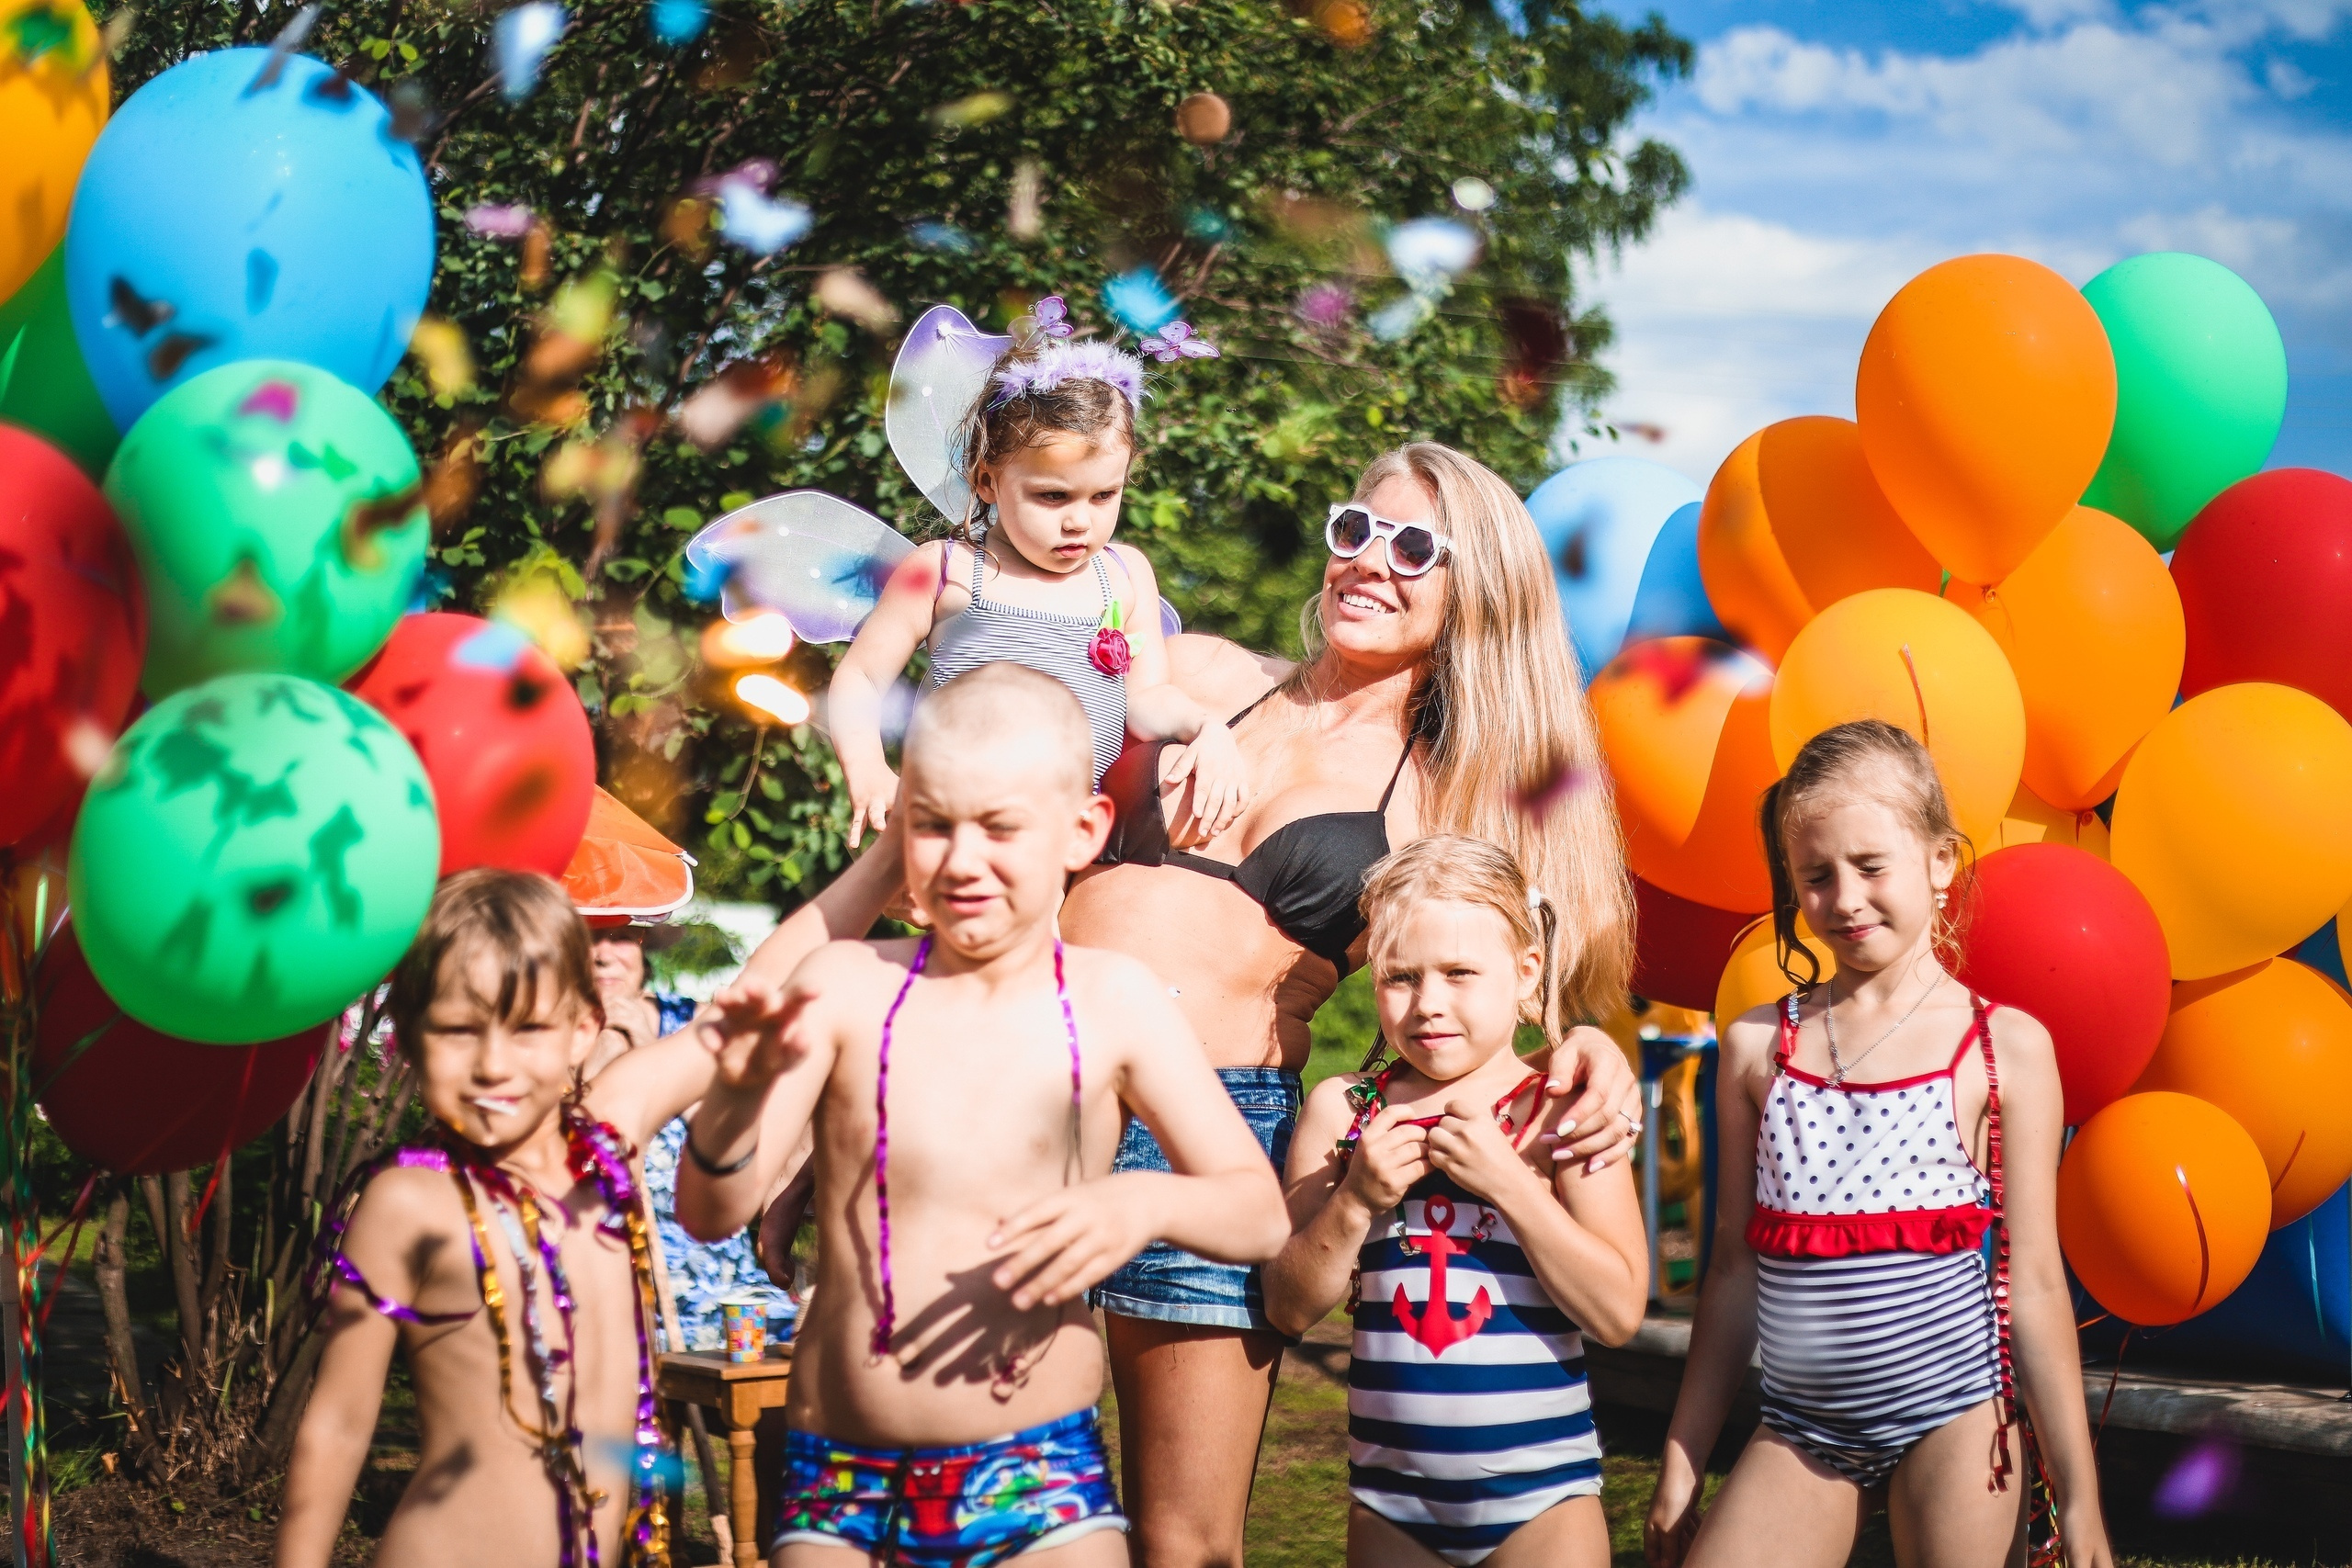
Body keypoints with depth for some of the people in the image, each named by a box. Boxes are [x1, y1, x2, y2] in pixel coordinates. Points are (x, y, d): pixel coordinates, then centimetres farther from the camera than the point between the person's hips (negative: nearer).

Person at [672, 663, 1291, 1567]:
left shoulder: (1113, 1001, 0)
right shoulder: (848, 987, 0)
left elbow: (1260, 1215, 2)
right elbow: (710, 1214, -5)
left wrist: (1149, 1203, -18)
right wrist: (739, 1089, -23)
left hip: (1042, 1487, 0)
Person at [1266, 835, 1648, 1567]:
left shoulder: (1563, 1113, -5)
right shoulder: (1342, 1109, 2)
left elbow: (1619, 1312, -13)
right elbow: (1290, 1308, 1)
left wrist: (1506, 1179, -19)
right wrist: (1356, 1200, -14)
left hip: (1541, 1494, -2)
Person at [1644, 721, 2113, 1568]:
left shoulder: (2006, 1047, -1)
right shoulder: (1757, 1046, 6)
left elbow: (2033, 1282, -1)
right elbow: (1735, 1271, 10)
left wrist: (2078, 1497, 0)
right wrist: (1683, 1459, 11)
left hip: (1952, 1411, -2)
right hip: (1800, 1427, 3)